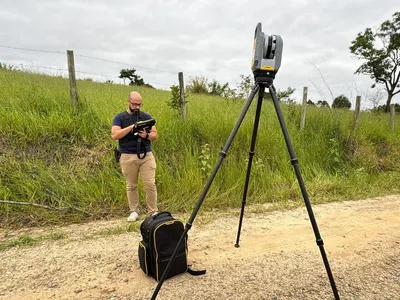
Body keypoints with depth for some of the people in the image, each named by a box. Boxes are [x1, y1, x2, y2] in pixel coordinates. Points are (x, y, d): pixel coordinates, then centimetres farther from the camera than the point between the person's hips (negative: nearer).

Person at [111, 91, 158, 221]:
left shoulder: (146, 116, 8)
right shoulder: (120, 117, 2)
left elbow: (155, 135, 6)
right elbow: (114, 135, -11)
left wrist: (146, 135, -16)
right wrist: (131, 127, -19)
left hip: (146, 155, 1)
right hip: (128, 157, -1)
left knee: (150, 185, -1)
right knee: (131, 186, 9)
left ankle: (153, 211, 11)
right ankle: (134, 211, 23)